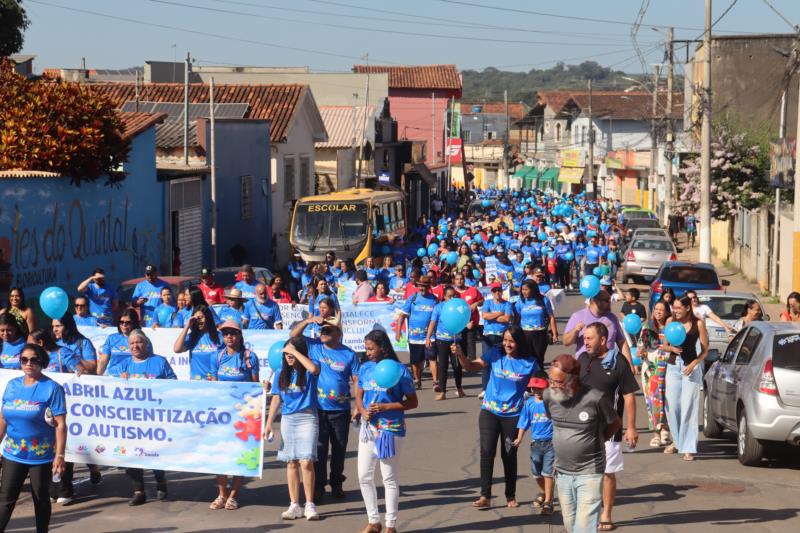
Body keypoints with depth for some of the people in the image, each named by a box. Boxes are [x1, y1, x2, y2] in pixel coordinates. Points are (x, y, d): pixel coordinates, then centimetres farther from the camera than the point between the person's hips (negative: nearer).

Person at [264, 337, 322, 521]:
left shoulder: (308, 371, -4)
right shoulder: (281, 373, 8)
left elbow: (314, 369, -30)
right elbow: (276, 399, 10)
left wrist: (295, 352, -21)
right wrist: (269, 423, 5)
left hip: (307, 418, -4)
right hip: (288, 419, 4)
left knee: (306, 462, -12)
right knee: (291, 463, 5)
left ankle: (310, 505, -5)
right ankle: (294, 506, 9)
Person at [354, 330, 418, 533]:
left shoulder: (399, 370, -12)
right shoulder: (365, 368, 4)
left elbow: (413, 402, -10)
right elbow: (359, 396, 12)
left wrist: (384, 407, -18)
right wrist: (362, 411, -10)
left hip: (391, 430, -6)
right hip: (368, 428, 6)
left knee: (389, 478, 3)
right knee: (364, 476, 8)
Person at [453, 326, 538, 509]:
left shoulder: (529, 363, -5)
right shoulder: (495, 355, -3)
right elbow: (471, 367, -10)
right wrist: (460, 355, -27)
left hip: (512, 415, 0)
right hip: (490, 412, 0)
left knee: (509, 455, 10)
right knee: (487, 451, -9)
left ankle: (511, 496, 24)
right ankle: (485, 496, -6)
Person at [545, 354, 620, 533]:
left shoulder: (594, 398, -19)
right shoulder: (548, 396, -6)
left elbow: (615, 424, -1)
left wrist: (594, 441, 1)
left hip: (589, 473, -5)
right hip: (562, 473, 5)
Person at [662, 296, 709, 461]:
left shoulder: (698, 324, -6)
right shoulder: (671, 321, 4)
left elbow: (705, 350, -3)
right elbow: (664, 345, 11)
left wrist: (693, 365, -16)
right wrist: (671, 348, -11)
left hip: (691, 367, -4)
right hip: (673, 367, 4)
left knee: (688, 407, -7)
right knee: (672, 406, 7)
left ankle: (688, 448, -5)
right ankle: (677, 441, 27)